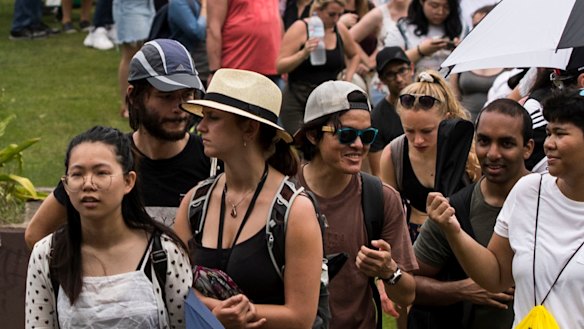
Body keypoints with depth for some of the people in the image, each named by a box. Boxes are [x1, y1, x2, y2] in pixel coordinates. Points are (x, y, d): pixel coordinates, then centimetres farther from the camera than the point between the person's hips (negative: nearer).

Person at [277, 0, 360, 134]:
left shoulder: (340, 30, 7)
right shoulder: (300, 28, -7)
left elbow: (354, 56, 28)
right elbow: (280, 67, -10)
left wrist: (348, 77, 11)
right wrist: (303, 54, -24)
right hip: (298, 102, -4)